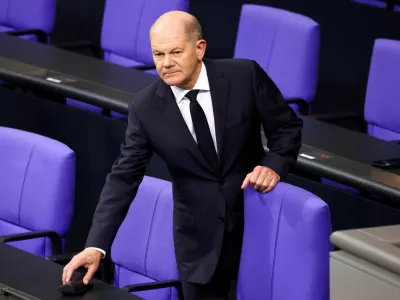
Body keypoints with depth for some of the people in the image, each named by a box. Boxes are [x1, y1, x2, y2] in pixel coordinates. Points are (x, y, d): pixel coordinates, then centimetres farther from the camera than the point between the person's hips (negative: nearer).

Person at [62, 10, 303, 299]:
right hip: (200, 237, 0)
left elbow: (288, 126, 1)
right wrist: (96, 246, -16)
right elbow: (124, 177, -8)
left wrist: (274, 166, -19)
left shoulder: (244, 75, -11)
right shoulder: (145, 108, -8)